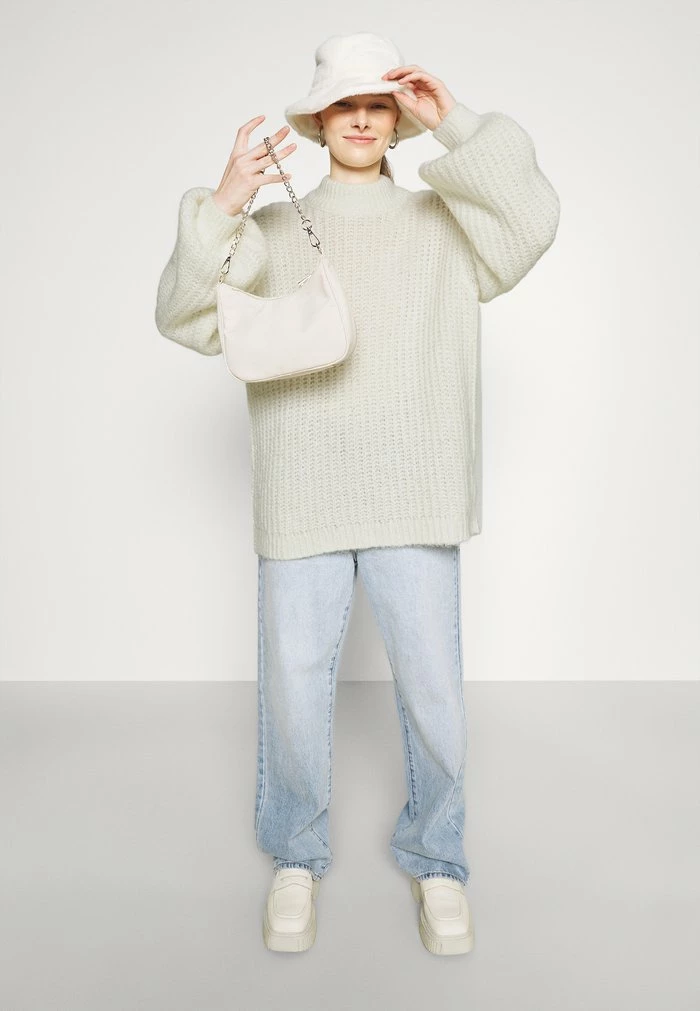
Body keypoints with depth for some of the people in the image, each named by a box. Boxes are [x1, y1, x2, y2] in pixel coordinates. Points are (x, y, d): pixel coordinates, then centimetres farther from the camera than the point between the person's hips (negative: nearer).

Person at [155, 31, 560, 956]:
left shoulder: (441, 225, 13)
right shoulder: (273, 232, 13)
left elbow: (532, 225, -5)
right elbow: (187, 318, 1)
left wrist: (456, 124, -7)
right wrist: (221, 205, -12)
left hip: (414, 500, 0)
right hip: (301, 502, 1)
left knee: (434, 693, 3)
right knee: (294, 689, 6)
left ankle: (435, 860, 27)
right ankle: (296, 858, 30)